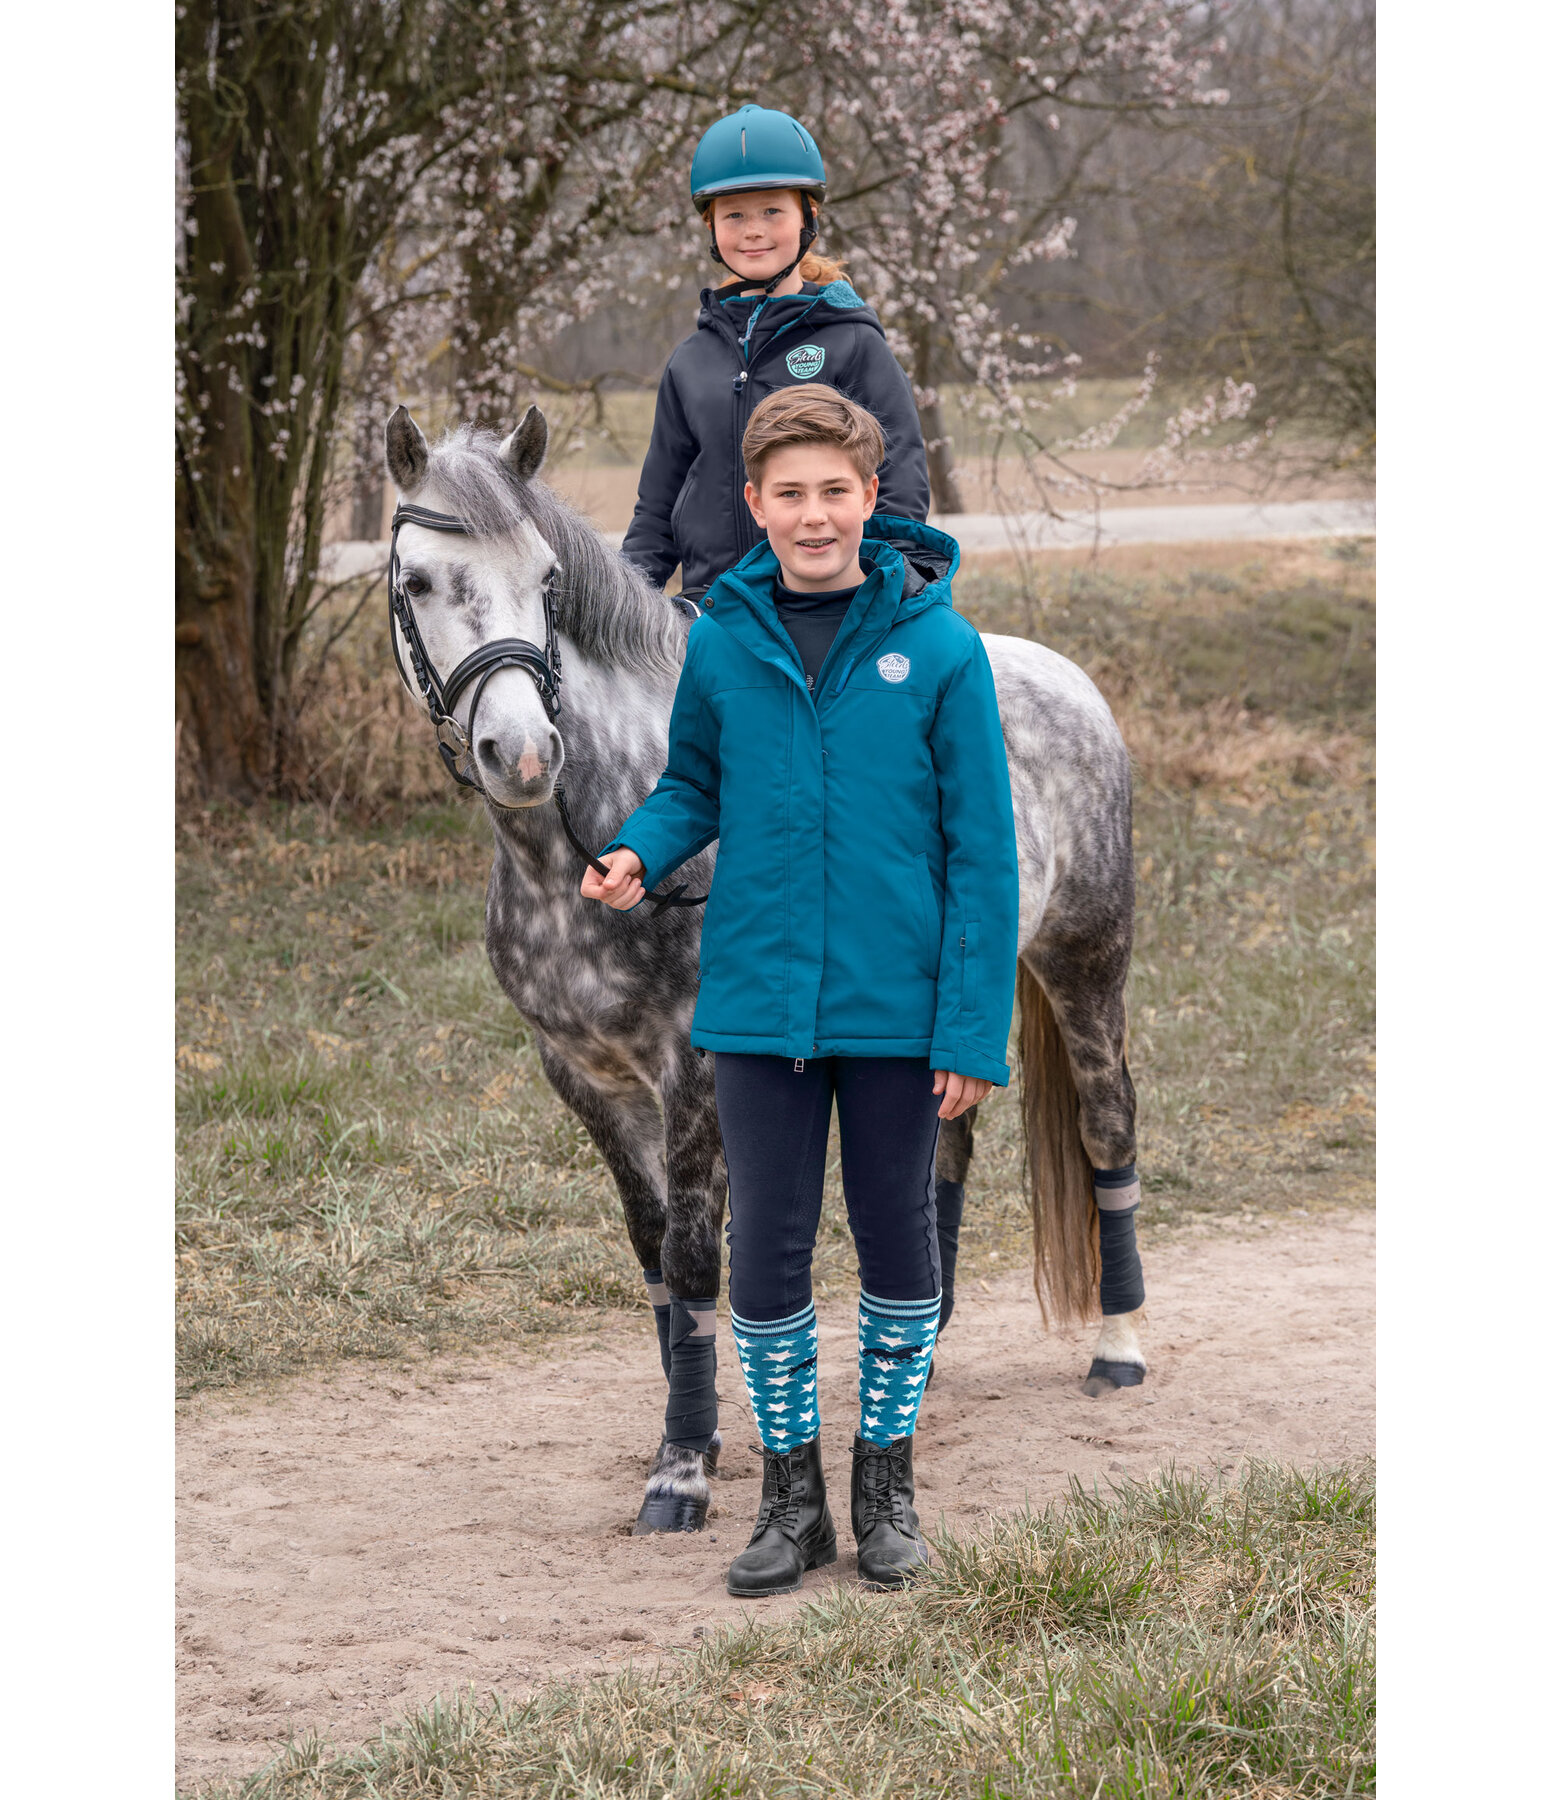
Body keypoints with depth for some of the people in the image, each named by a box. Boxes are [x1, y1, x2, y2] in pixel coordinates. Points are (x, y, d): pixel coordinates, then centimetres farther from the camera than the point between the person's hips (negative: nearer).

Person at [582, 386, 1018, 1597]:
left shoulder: (939, 647, -8)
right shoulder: (722, 642, -1)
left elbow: (984, 850, -6)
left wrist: (976, 1029, -10)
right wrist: (642, 851, -10)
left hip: (897, 1009, -1)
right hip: (761, 1006, 2)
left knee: (898, 1240, 10)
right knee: (768, 1251, 6)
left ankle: (888, 1482, 26)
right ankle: (792, 1490, 20)